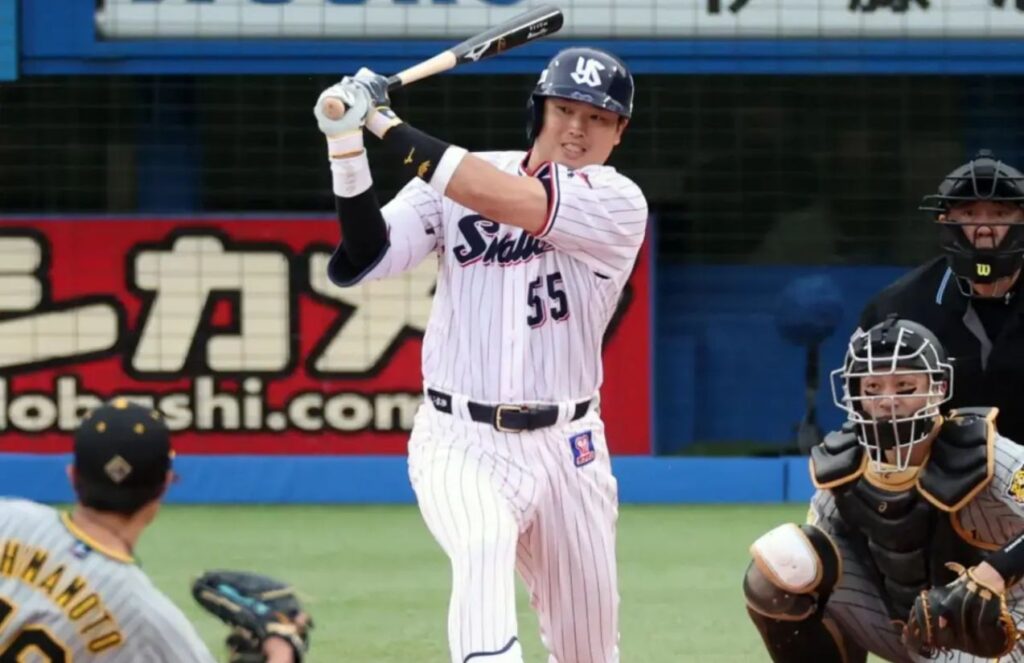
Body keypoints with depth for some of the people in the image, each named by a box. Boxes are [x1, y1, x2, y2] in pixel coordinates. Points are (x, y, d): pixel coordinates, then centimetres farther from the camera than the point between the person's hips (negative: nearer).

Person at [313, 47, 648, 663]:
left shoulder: (618, 203, -8)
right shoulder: (456, 177, 0)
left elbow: (505, 200, -23)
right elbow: (363, 260, -10)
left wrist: (386, 123, -23)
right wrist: (348, 148, -24)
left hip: (567, 449, 1)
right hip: (461, 443, -1)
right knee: (484, 545, -34)